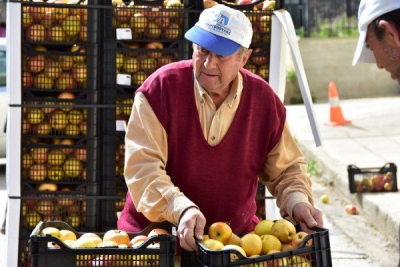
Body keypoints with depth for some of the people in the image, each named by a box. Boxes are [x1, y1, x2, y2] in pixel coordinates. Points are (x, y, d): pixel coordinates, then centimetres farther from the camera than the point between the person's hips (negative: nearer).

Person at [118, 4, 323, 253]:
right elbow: (143, 166, -19)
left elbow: (286, 169, 11)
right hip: (155, 233, -2)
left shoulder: (265, 99, 0)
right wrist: (181, 209, -34)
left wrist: (297, 202, -10)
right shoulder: (161, 87, -11)